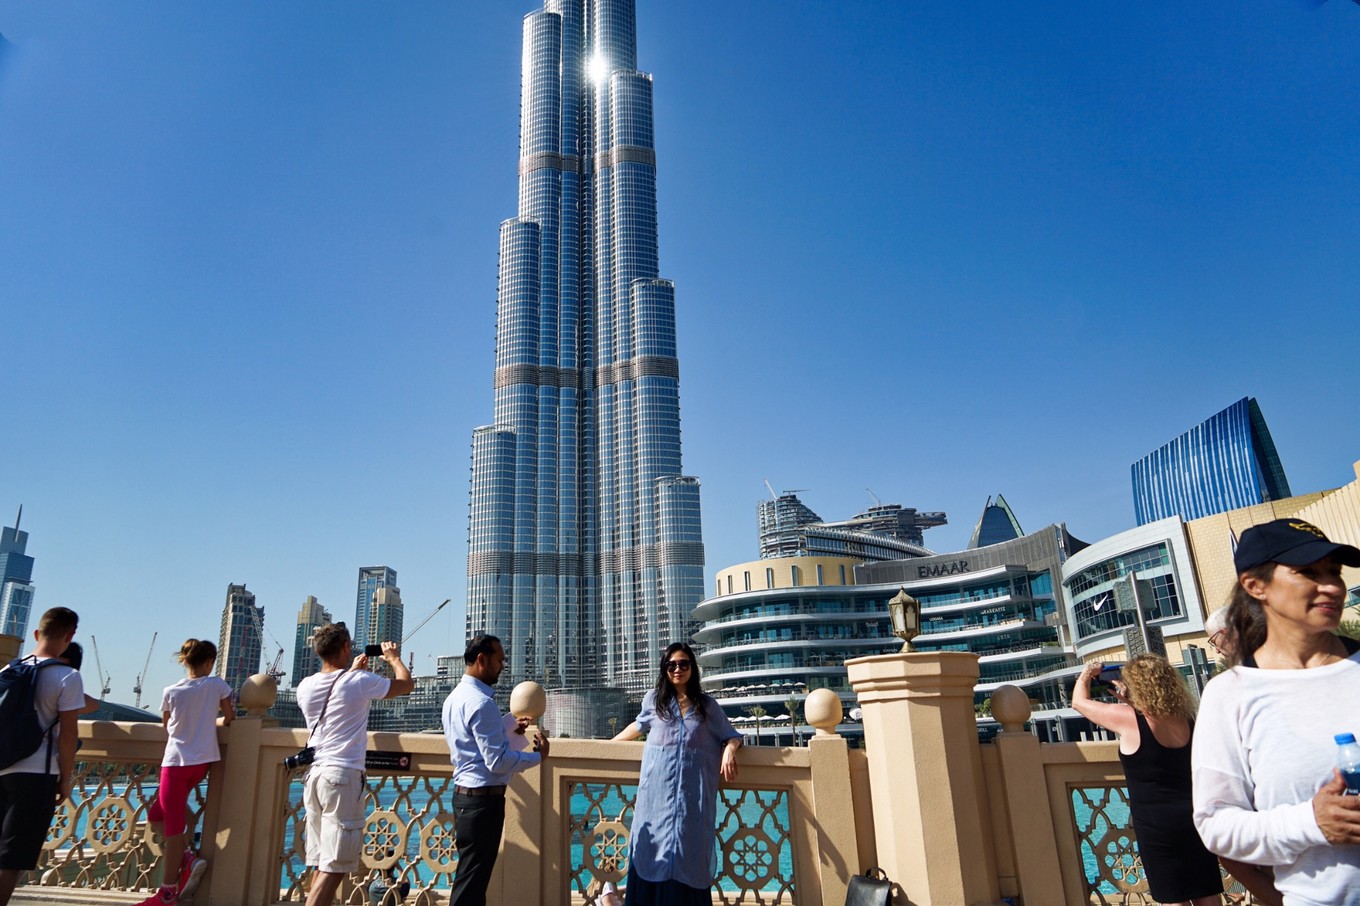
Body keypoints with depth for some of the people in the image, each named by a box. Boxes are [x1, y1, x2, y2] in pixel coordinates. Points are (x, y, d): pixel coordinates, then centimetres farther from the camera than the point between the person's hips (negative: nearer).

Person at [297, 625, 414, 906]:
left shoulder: (305, 686, 7)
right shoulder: (359, 681, -10)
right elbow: (406, 684, 3)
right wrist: (394, 658, 20)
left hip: (314, 773, 7)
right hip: (344, 776, -7)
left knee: (322, 864, 14)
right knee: (334, 867, -4)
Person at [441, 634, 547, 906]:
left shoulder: (455, 697, 10)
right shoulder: (481, 702, -21)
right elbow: (497, 761, -23)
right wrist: (538, 756, -10)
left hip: (465, 794, 10)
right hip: (484, 799, -10)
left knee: (470, 877, 18)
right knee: (472, 882, -1)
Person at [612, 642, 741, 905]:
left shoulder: (708, 705, 9)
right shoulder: (653, 699, 11)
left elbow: (729, 735, 12)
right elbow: (639, 726, 27)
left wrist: (730, 750, -9)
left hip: (693, 792, 0)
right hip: (658, 790, 1)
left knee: (688, 851, -3)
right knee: (656, 848, -2)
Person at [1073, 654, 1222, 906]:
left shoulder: (1128, 718, -14)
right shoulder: (1185, 718, 3)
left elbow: (1079, 702, 1)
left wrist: (1087, 674, 18)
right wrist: (1127, 699, 24)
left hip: (1158, 826, -7)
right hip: (1195, 818, 7)